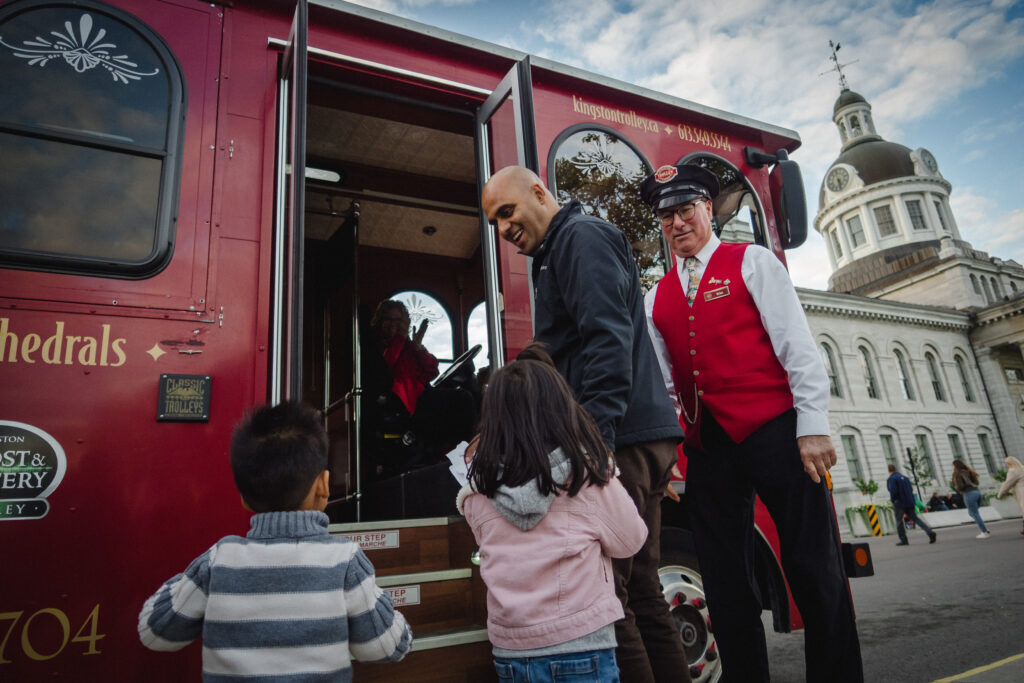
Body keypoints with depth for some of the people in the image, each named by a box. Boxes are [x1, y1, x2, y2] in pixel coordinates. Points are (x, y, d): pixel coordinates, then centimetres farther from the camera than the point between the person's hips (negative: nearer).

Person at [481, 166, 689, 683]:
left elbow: (608, 343, -18)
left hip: (623, 439, -11)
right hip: (641, 440, 11)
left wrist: (596, 441, -24)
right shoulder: (558, 254, 26)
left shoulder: (582, 236, -4)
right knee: (640, 589, 14)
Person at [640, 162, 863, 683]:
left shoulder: (752, 262, 5)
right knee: (726, 582, 10)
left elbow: (797, 345, -3)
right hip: (706, 446, 4)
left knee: (814, 568, 1)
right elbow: (661, 382, 13)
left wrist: (813, 424, -11)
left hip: (774, 430, -3)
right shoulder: (657, 298, 15)